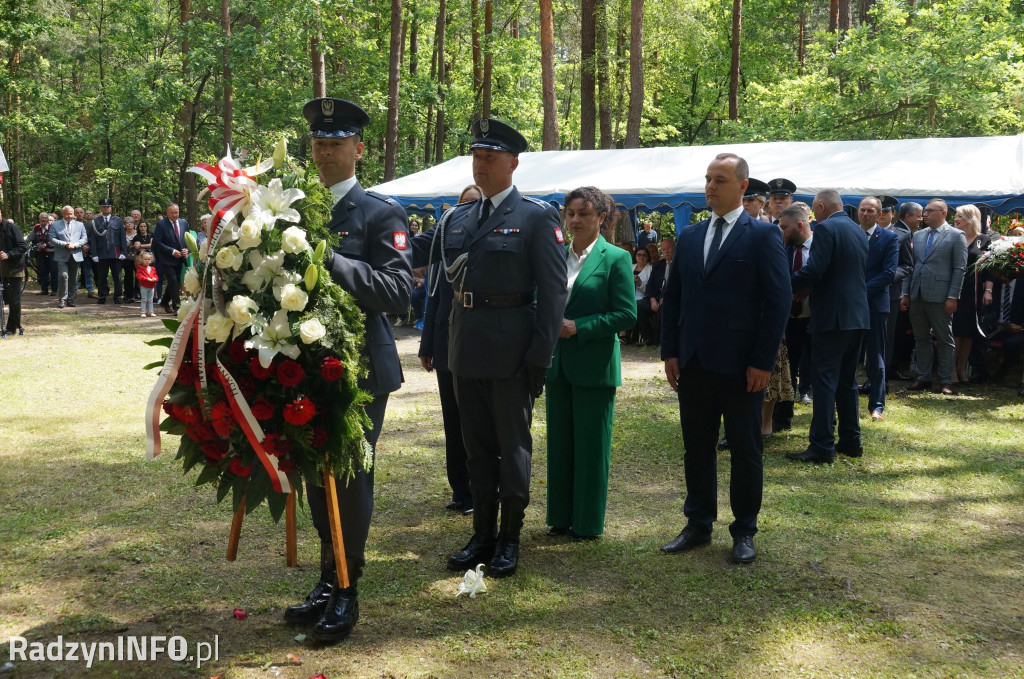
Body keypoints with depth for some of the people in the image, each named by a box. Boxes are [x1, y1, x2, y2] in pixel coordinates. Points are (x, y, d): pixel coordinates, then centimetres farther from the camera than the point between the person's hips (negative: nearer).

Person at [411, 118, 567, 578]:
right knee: (477, 446, 14)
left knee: (513, 446, 6)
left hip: (511, 352, -5)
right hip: (467, 350, 6)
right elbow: (414, 254, 8)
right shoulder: (457, 218, 11)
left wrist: (540, 355, -14)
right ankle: (482, 535, 26)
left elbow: (553, 290, -10)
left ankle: (510, 539, 20)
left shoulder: (537, 217, -6)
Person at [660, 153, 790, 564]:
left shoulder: (763, 236, -5)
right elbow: (672, 296, 13)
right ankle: (699, 525, 24)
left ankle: (744, 532, 19)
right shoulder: (689, 236, 11)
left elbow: (779, 301, -9)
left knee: (745, 452, 7)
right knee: (696, 448, 12)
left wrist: (763, 361, -14)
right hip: (693, 364, 5)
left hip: (741, 366, -5)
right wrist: (670, 352, 5)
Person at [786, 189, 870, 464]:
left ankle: (822, 446, -7)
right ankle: (850, 441, 20)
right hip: (857, 315, 9)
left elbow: (814, 269, -22)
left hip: (832, 316, -9)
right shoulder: (858, 230, 15)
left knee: (824, 381, -7)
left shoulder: (826, 228, -12)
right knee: (847, 380, 15)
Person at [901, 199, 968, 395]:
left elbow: (959, 269, -6)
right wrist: (906, 293, 8)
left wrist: (953, 297, -12)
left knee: (945, 340, 3)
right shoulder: (918, 235, 13)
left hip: (940, 297, -5)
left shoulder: (956, 236, -2)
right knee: (921, 338, 11)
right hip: (917, 296, 5)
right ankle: (923, 377, 20)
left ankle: (946, 381, 9)